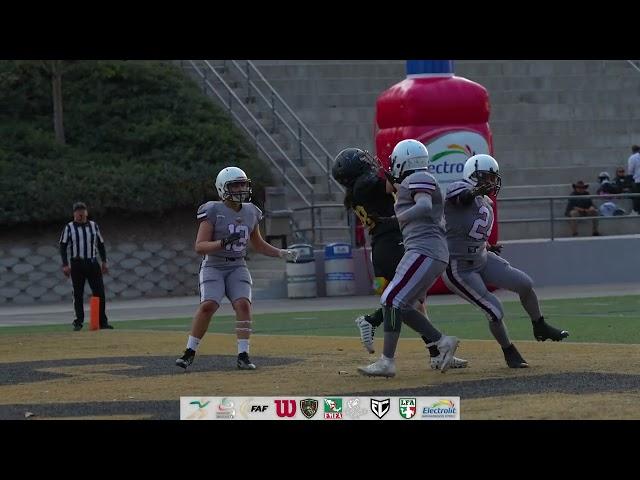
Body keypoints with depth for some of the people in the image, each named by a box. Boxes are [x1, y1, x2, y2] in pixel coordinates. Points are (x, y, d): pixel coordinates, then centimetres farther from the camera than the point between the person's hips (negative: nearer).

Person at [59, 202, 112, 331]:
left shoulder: (94, 226, 10)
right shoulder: (69, 228, 1)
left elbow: (101, 244, 15)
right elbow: (63, 246, -1)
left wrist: (104, 262, 8)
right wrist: (65, 265, -10)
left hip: (92, 263, 2)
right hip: (77, 264, -2)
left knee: (99, 292, -4)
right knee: (78, 294, 1)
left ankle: (103, 322, 0)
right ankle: (78, 322, 8)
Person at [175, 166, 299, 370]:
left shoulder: (250, 212, 7)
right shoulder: (213, 211, -11)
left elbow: (258, 245, 21)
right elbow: (200, 246, -16)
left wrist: (282, 253, 10)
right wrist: (223, 242, -30)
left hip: (238, 267, 4)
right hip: (213, 266, -4)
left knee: (243, 304, -18)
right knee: (208, 306, -22)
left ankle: (243, 356, -14)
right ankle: (190, 352, -10)